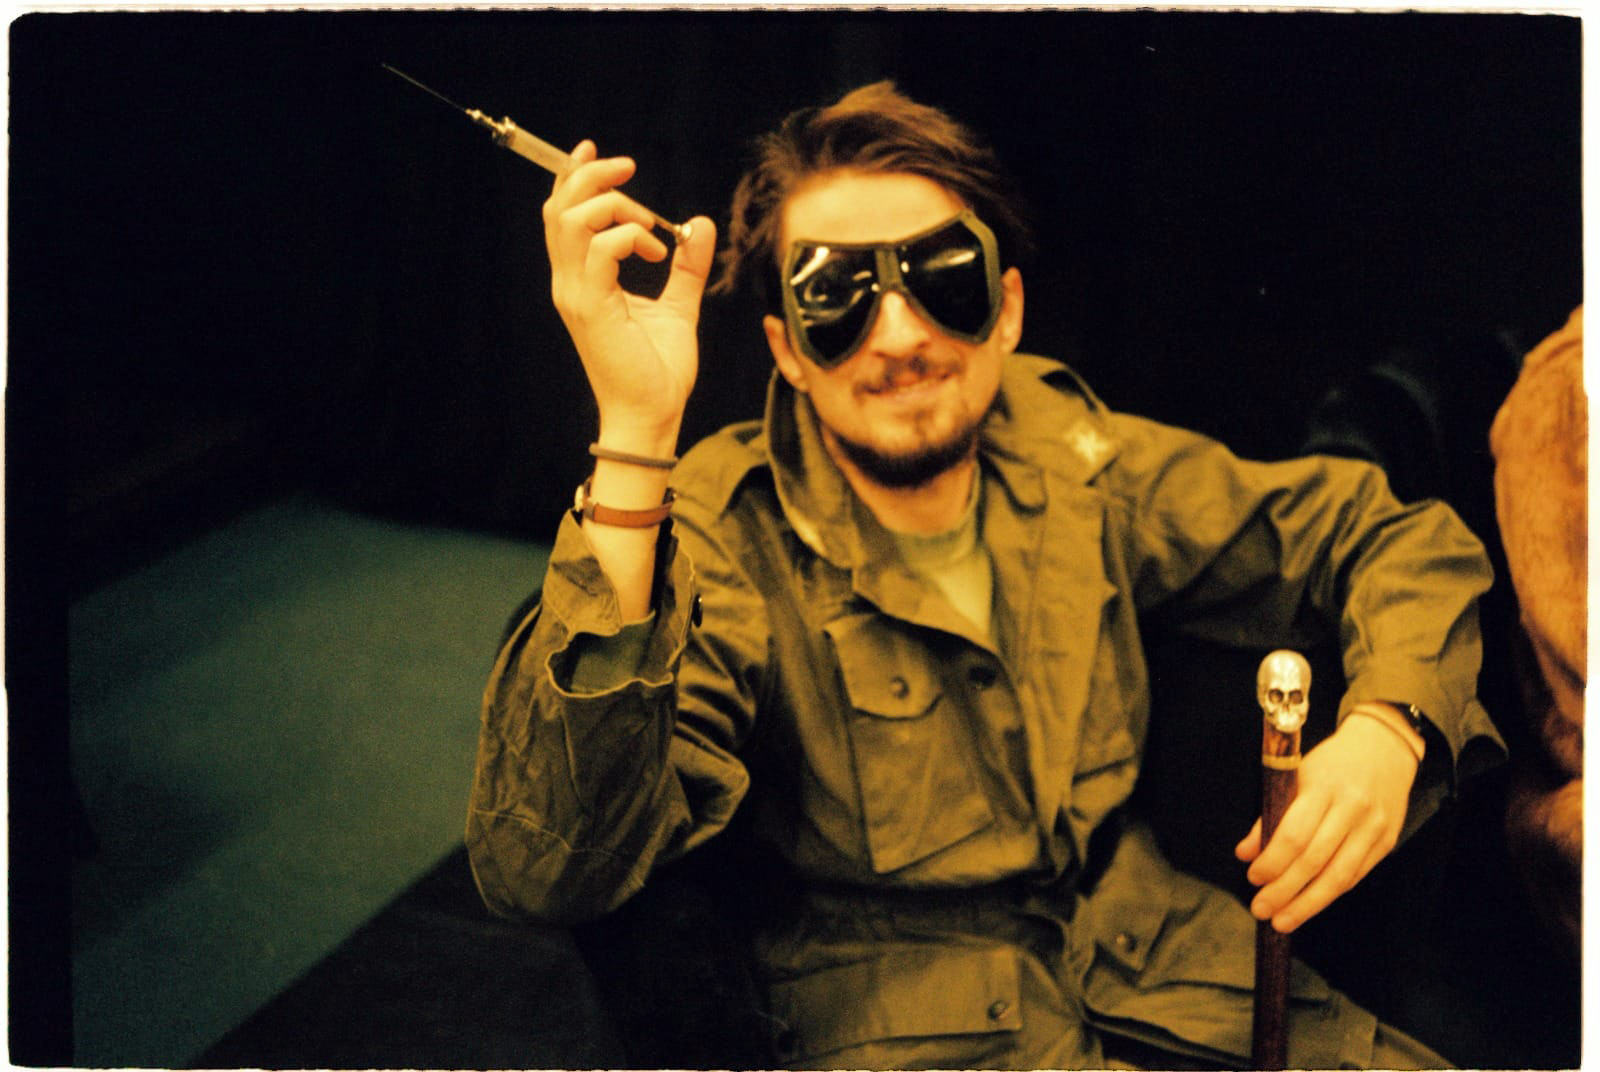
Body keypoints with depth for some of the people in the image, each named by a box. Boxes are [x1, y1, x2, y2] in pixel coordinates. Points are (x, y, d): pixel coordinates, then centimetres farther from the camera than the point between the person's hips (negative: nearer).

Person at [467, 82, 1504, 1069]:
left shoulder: (1071, 455, 1)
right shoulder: (722, 539, -15)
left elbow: (1400, 540, 11)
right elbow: (545, 865, -31)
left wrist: (1387, 731, -12)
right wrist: (634, 439, -36)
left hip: (1165, 966, 5)